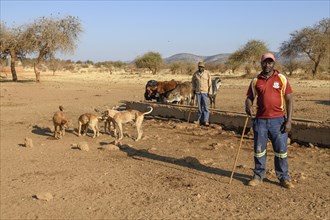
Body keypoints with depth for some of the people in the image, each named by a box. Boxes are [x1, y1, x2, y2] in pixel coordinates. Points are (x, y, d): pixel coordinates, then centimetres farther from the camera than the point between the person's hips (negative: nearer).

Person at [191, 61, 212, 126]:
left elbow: (210, 84, -3)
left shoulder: (207, 74, -4)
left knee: (206, 107, -5)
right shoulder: (195, 74, 2)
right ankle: (199, 120, 11)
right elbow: (193, 84, 9)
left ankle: (206, 121, -4)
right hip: (198, 93, 2)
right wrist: (193, 93, 8)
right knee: (199, 107, 6)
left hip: (205, 93, -2)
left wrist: (210, 92, -10)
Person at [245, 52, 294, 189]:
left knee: (281, 150, 4)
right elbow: (250, 97, 11)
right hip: (260, 120, 2)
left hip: (278, 120, -2)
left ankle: (284, 178, 19)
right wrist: (248, 106, -14)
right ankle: (258, 176, 22)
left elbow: (289, 99, 1)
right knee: (259, 150, 8)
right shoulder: (256, 81, 7)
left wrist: (289, 120, -6)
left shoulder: (281, 78, 1)